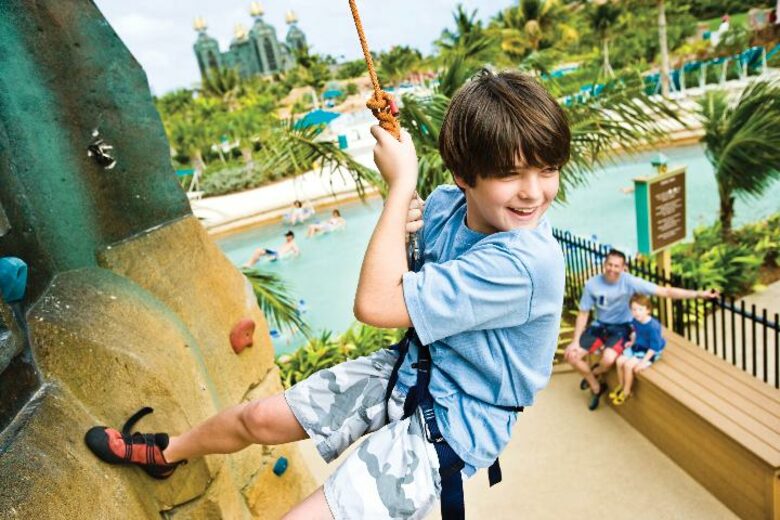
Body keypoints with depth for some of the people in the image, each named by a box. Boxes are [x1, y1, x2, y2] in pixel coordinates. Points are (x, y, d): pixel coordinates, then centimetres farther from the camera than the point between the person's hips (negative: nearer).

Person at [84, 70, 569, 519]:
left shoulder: (528, 264, -34)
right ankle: (166, 453, 47)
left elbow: (375, 302, -34)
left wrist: (401, 185, -28)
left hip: (447, 424, -6)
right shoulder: (446, 205, -11)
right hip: (408, 369, 6)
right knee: (258, 416, 15)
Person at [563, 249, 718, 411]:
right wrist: (575, 341, -10)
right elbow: (583, 314, -5)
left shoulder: (629, 281, -20)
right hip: (599, 325, 3)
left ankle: (594, 373, 9)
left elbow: (665, 291, -21)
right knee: (572, 355, -11)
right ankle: (596, 387, 15)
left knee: (608, 359, -31)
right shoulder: (592, 284, -14)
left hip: (621, 327, -3)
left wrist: (699, 294, -28)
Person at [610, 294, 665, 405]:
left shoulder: (653, 326, -30)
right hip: (637, 346, 7)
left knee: (628, 365, -21)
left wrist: (643, 362, -25)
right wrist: (632, 342, 7)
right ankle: (621, 386, 13)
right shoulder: (635, 321, -8)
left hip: (649, 352, -7)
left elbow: (654, 347, -24)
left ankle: (626, 391, 1)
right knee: (620, 361, -9)